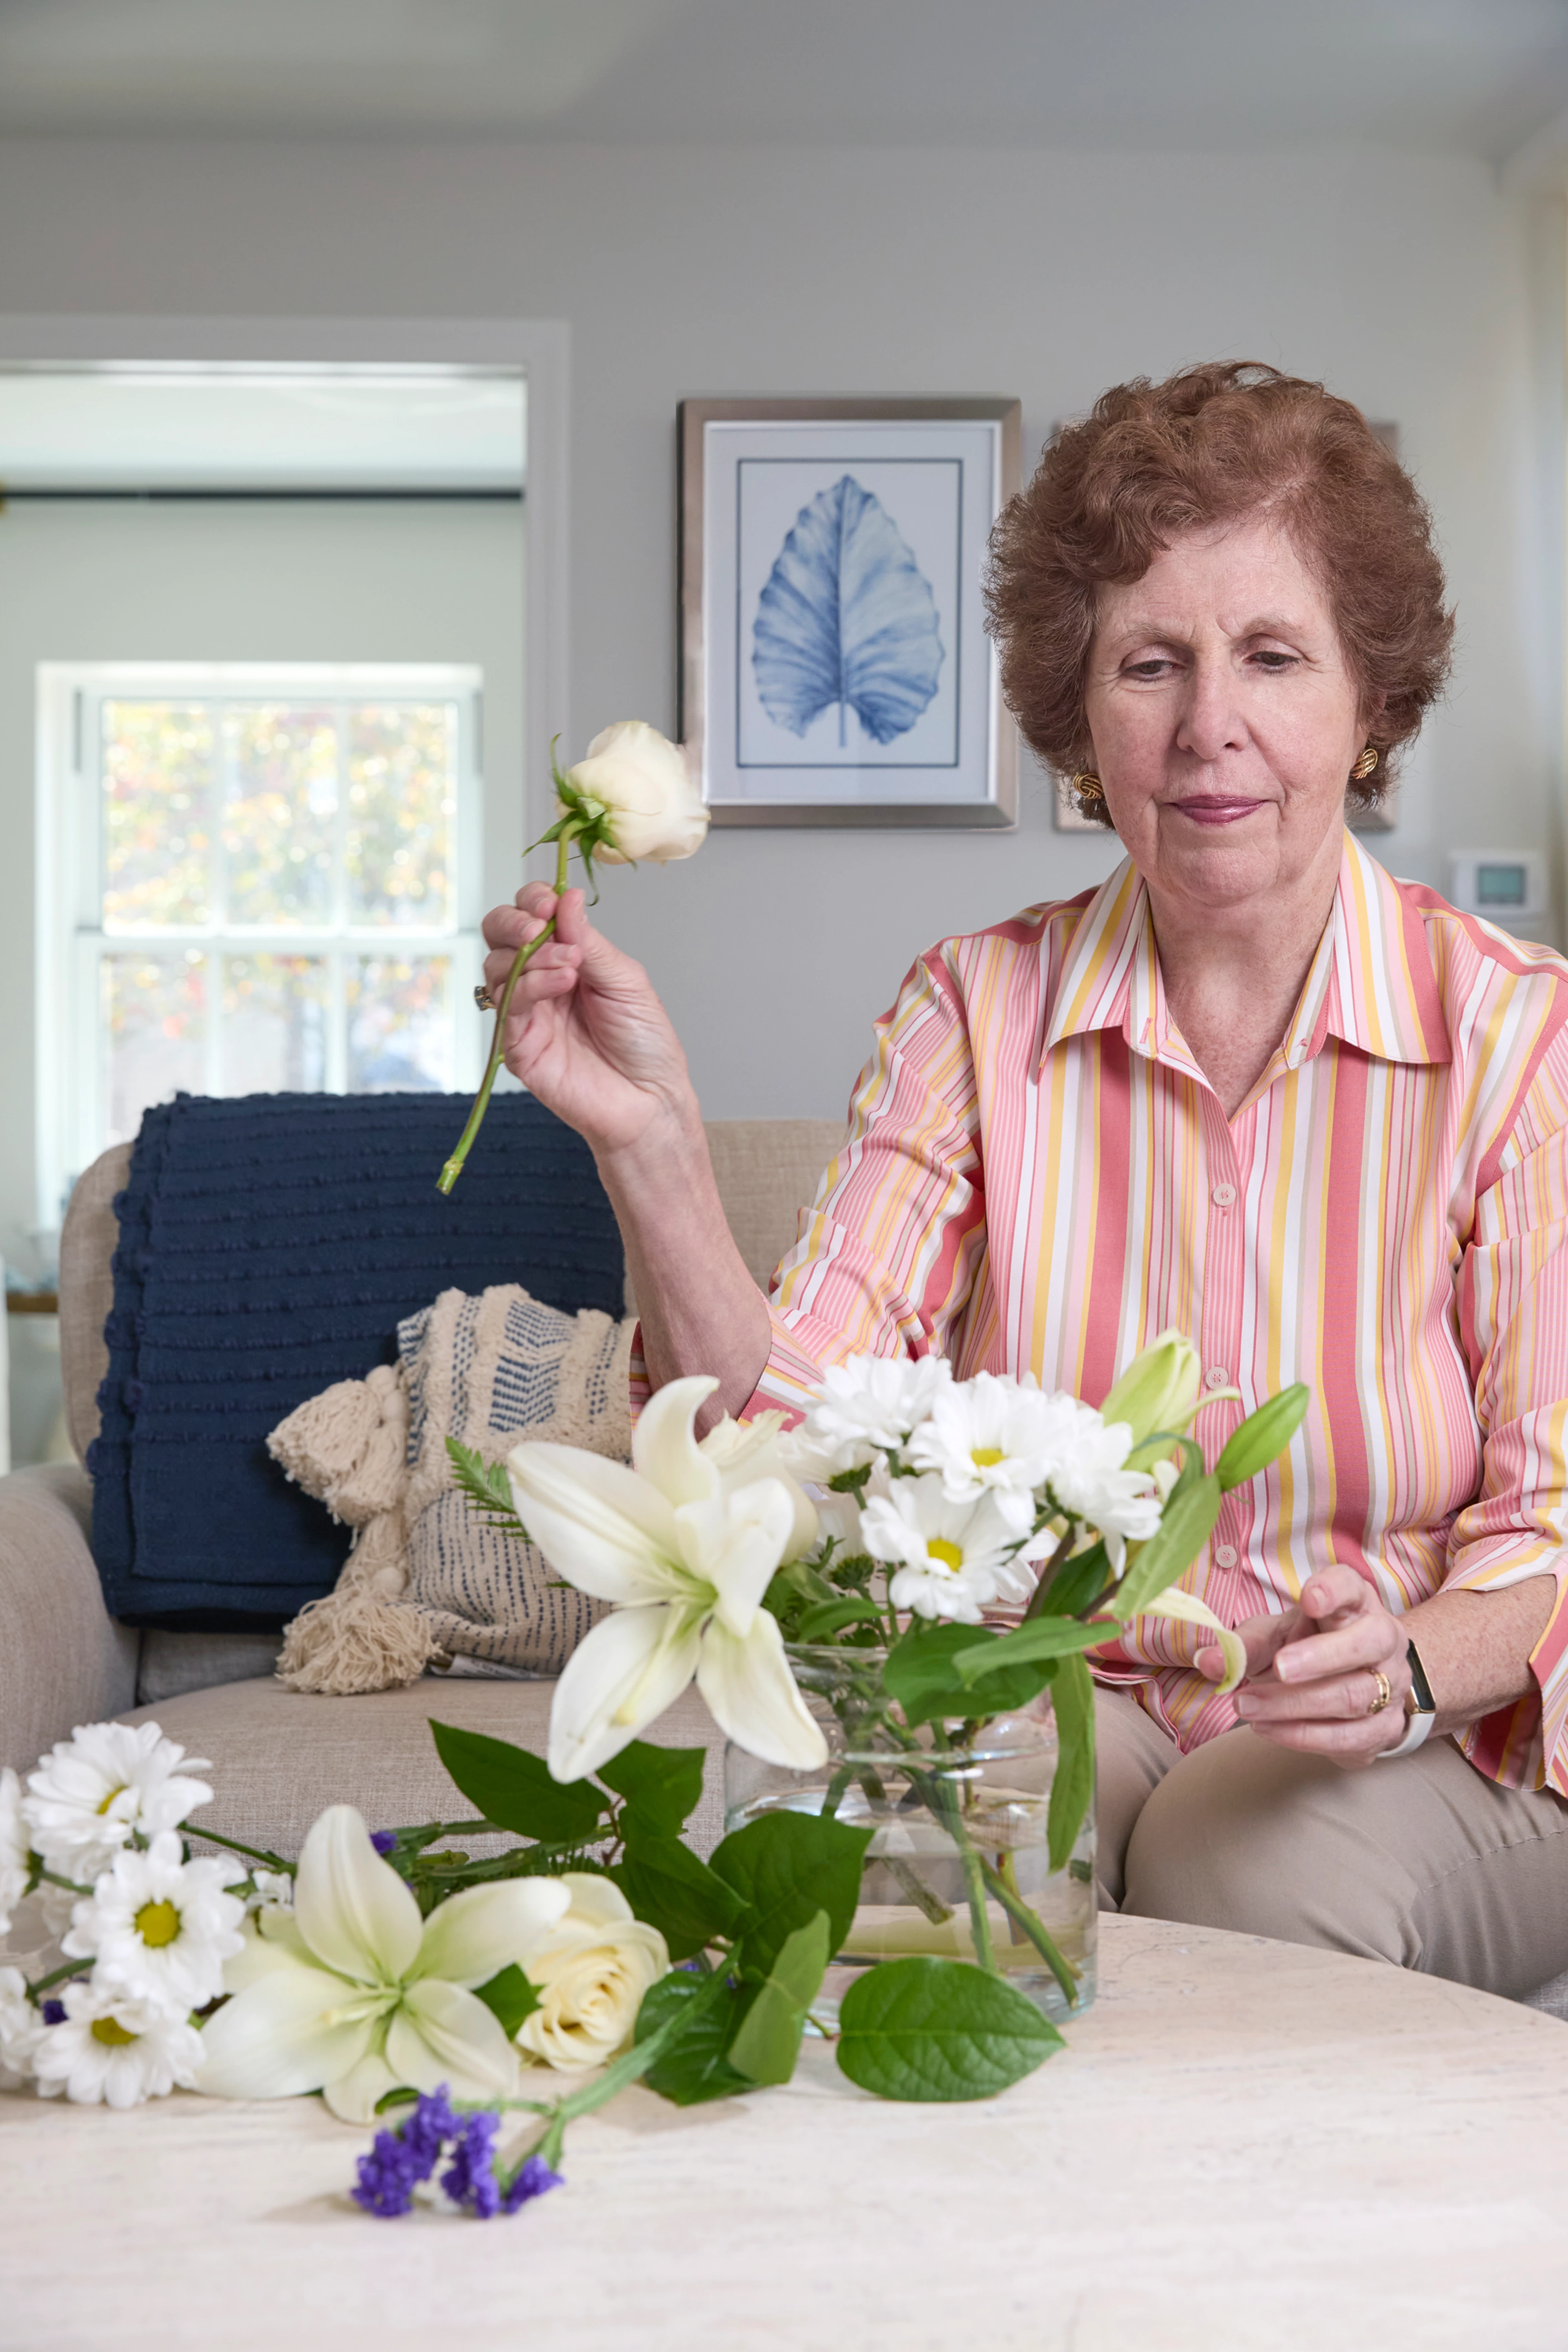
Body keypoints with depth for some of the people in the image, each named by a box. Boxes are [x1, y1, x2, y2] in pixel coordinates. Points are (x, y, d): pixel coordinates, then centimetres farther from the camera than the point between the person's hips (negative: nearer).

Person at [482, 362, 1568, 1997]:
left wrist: (1411, 1666, -27)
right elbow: (792, 1433, -11)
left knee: (1243, 1859, -33)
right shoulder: (977, 1013, -1)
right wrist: (649, 1143, -25)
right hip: (1060, 1697, 1)